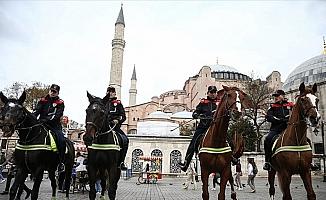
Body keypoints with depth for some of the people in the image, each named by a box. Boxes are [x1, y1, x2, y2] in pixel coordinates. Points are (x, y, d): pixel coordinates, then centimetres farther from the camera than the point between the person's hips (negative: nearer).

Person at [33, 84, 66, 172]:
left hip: (55, 126, -3)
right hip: (41, 124, 3)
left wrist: (46, 119, -23)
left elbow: (57, 115, -9)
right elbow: (36, 111, 2)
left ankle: (61, 162, -12)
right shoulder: (43, 100, 13)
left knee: (61, 141, -24)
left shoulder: (60, 103, 4)